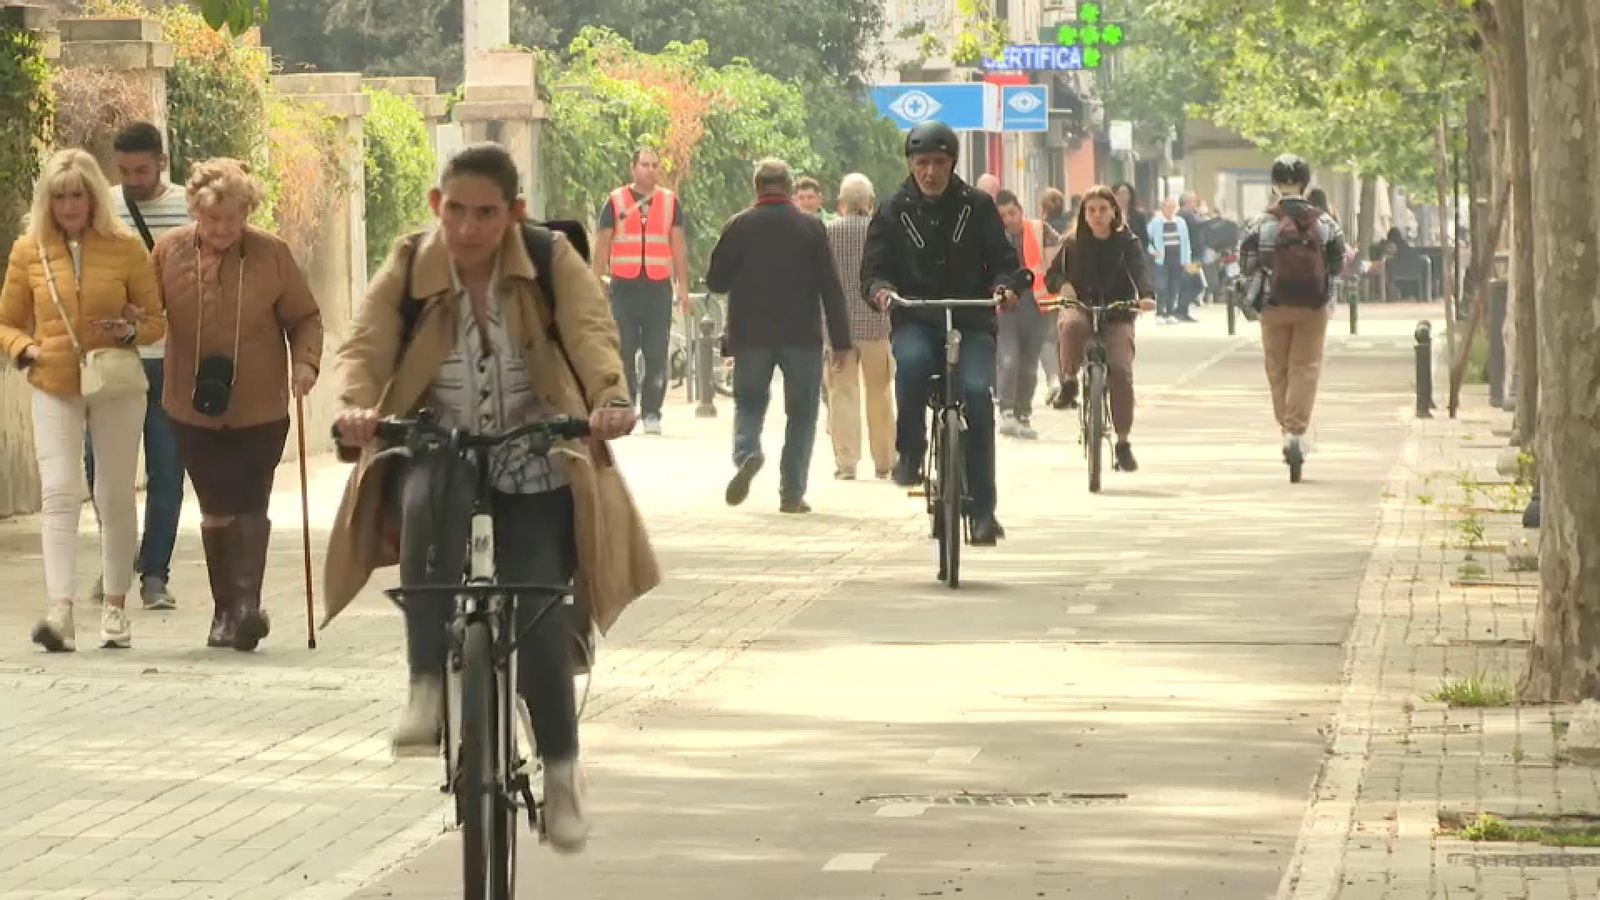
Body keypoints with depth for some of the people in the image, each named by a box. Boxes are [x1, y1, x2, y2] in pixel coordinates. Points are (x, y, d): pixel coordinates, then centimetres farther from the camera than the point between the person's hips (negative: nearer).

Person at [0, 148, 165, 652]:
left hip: (117, 386, 0)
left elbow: (156, 321, 5)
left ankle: (115, 609, 19)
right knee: (58, 492, -13)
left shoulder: (125, 248, -1)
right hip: (55, 387, 0)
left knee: (115, 496, 7)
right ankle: (60, 611, -22)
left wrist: (131, 331, -15)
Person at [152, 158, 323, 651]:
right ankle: (226, 609, 18)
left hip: (261, 408, -1)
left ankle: (247, 605, -10)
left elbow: (305, 318, 2)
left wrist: (305, 361, -12)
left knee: (251, 508, -6)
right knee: (216, 512, 8)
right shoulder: (169, 252, -3)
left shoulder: (272, 255, -5)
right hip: (195, 408, 2)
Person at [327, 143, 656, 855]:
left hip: (536, 478, 0)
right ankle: (428, 685, -35)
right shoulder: (408, 269, -1)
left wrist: (609, 398, -42)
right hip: (438, 458, 0)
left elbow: (591, 334, -20)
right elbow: (366, 345, -14)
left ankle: (561, 765, 11)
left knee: (539, 623, -16)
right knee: (429, 494, -37)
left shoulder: (554, 266, -4)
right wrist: (358, 403, -37)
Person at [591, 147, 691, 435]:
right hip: (624, 287, -1)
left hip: (659, 287, 1)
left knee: (657, 355, -2)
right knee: (623, 354, -2)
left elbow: (679, 246, 12)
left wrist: (683, 288, 5)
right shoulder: (616, 201, 7)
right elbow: (602, 245, 8)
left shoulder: (670, 202, 11)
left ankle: (652, 414, 2)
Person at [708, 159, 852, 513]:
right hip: (802, 335, 0)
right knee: (801, 413, 8)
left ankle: (746, 452, -16)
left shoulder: (739, 226, -2)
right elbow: (830, 287, -3)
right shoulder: (811, 227, -2)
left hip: (751, 334, 0)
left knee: (749, 401, 15)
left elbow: (715, 281, 3)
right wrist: (840, 340, 0)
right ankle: (792, 493, 3)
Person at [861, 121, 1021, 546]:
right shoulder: (893, 213, 8)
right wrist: (881, 290, -18)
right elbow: (874, 268, 5)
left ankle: (982, 509, -17)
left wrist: (1003, 285, -15)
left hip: (971, 323, 0)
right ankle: (910, 452, -13)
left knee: (977, 392, -24)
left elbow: (1003, 260, 7)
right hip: (915, 322, 0)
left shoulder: (978, 207, 7)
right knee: (911, 362, -36)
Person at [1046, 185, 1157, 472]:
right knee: (1071, 324, -38)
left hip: (1117, 316, 0)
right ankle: (1068, 384, -16)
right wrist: (1063, 284, -19)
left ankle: (1123, 443, -7)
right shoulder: (1073, 243, 6)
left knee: (1121, 370, -19)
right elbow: (1053, 274, 6)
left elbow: (1141, 270, -16)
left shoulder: (1127, 243, 0)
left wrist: (1146, 295, -37)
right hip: (1080, 307, 0)